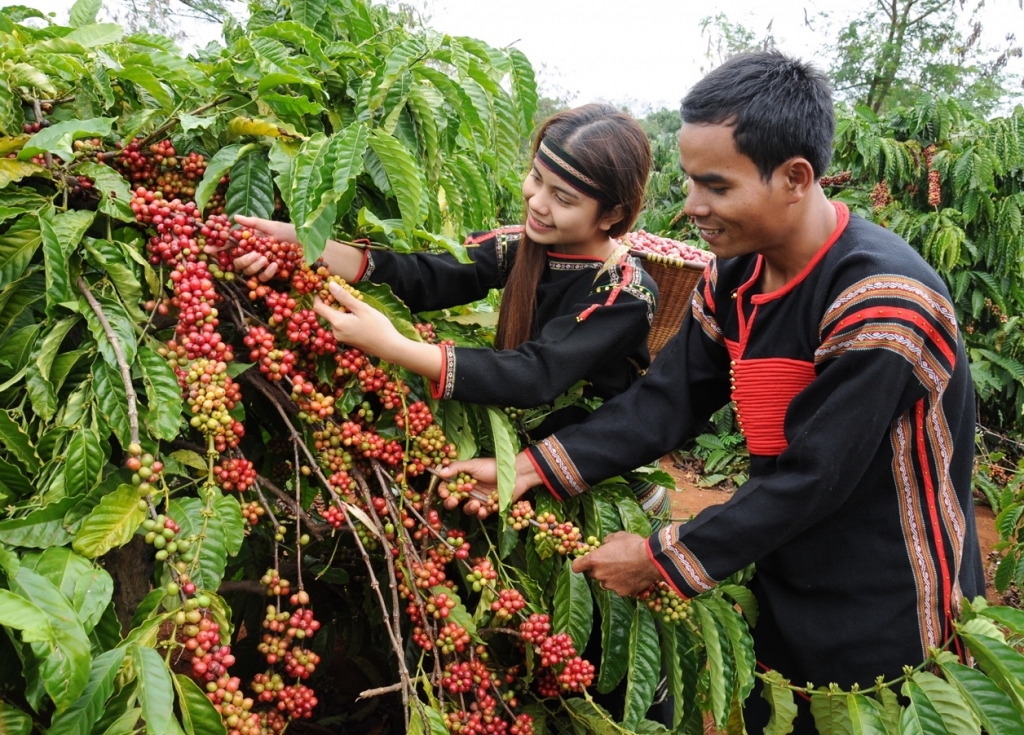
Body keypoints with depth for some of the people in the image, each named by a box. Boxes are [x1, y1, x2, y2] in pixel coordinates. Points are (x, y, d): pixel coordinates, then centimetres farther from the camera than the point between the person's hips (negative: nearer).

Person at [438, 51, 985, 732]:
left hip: (886, 622, -6)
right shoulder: (734, 278, -4)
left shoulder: (882, 304, -28)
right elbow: (668, 399, -4)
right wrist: (529, 469, -12)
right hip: (784, 589, 7)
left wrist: (660, 558, -19)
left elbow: (808, 478, -26)